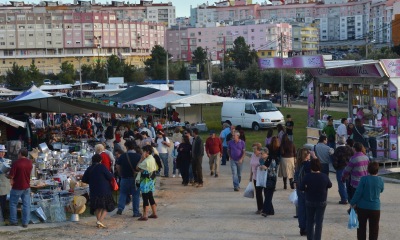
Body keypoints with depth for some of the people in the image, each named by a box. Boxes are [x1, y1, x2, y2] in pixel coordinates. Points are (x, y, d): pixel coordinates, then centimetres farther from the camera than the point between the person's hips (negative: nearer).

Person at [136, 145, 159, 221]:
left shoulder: (146, 161, -19)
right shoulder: (153, 159, 9)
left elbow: (137, 168, -14)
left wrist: (141, 158, -12)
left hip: (146, 181, -9)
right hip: (151, 180, 9)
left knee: (145, 198, -5)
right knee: (150, 197, 16)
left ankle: (144, 216, -3)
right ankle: (154, 214, 21)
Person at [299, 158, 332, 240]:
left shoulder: (307, 177, -15)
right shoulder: (324, 177, -14)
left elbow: (301, 188, -10)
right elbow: (330, 185, 3)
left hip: (309, 202, 1)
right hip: (321, 202, -1)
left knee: (310, 221, 15)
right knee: (319, 222, 5)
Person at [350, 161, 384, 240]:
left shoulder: (364, 179, -13)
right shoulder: (380, 180, -6)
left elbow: (358, 192, -13)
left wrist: (353, 203, -4)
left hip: (362, 207, -1)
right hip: (375, 207, 1)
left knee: (361, 227, 12)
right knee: (374, 228, 11)